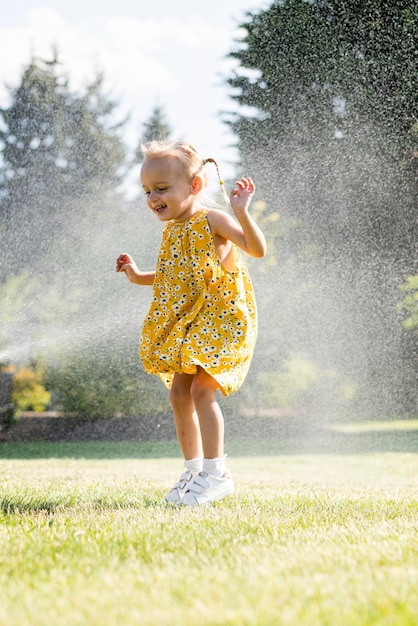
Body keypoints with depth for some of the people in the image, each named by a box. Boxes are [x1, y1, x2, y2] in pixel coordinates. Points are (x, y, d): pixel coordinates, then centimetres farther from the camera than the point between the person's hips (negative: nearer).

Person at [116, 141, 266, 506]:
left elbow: (258, 249, -21)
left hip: (220, 319, -9)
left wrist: (242, 212, -33)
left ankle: (215, 473, -11)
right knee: (179, 394, 7)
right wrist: (139, 276, 17)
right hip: (184, 325, 9)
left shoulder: (213, 221, -12)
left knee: (201, 390, -17)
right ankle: (194, 470, 19)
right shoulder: (172, 231, 12)